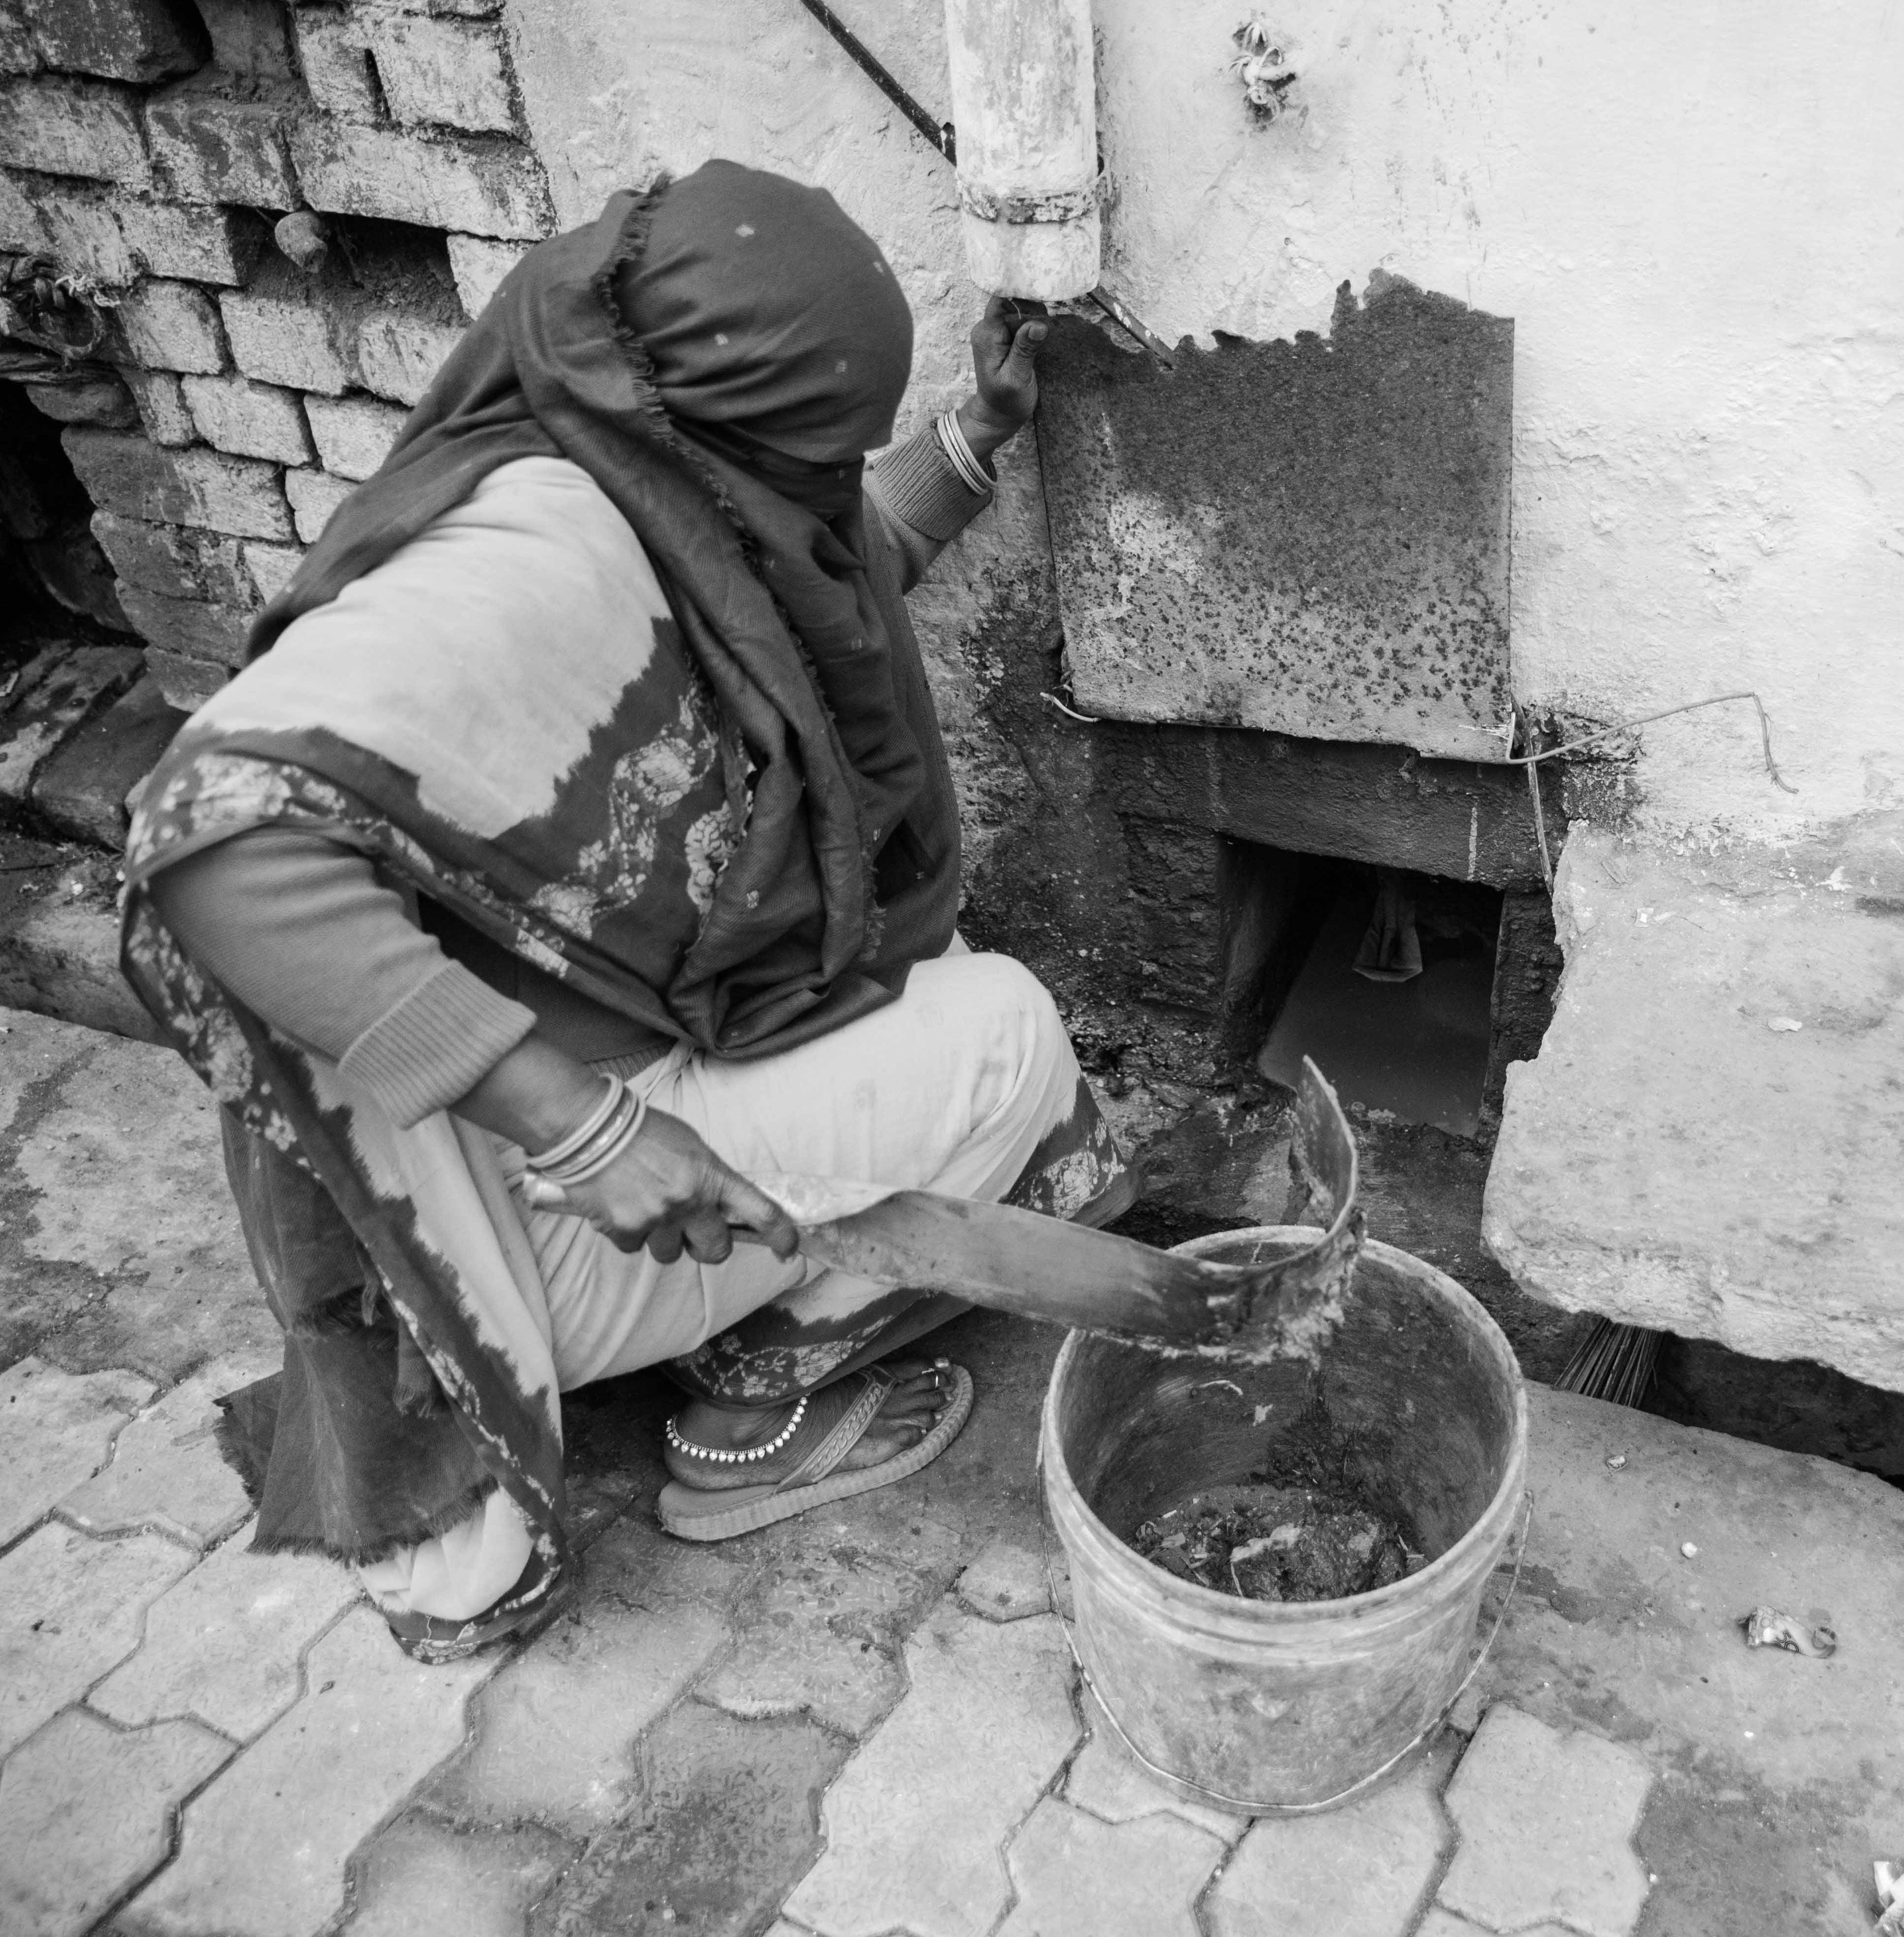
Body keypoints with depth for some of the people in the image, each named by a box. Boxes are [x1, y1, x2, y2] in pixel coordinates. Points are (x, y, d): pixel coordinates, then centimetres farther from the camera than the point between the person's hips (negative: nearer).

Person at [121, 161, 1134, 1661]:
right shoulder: (537, 552, -29)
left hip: (614, 1078, 9)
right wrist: (574, 1120, -38)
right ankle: (752, 1414, 8)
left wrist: (979, 437, 7)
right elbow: (217, 838, -38)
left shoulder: (653, 493, 0)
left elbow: (843, 572, 22)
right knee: (1003, 1039, -6)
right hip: (510, 1197, -9)